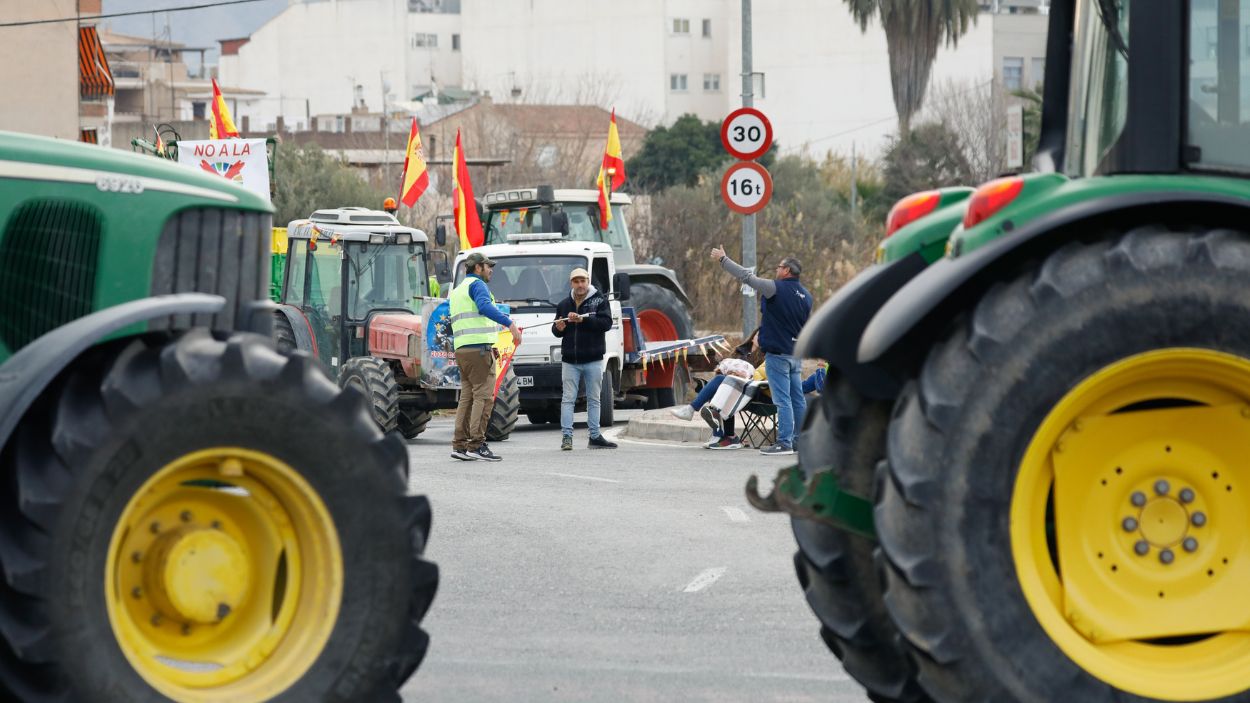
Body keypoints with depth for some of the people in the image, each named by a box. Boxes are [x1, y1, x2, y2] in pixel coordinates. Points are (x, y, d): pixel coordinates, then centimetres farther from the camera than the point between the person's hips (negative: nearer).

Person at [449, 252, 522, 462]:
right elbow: (485, 306, -24)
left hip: (461, 349, 9)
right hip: (479, 347, -9)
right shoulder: (477, 285, -3)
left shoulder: (457, 291, 26)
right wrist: (509, 323, -32)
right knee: (483, 396, -10)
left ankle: (459, 444, 6)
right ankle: (477, 445, -15)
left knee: (468, 396, 11)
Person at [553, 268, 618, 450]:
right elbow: (557, 331, 18)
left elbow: (606, 323, -13)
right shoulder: (564, 305, 11)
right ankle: (566, 436, -3)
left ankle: (595, 437, 13)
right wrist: (559, 329, -7)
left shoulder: (599, 301, 1)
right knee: (568, 399, -3)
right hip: (569, 360, 2)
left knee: (593, 399, 7)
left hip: (593, 360, -2)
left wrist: (582, 320, -23)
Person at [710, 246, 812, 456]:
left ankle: (784, 442, -9)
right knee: (797, 399, 11)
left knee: (782, 400, -8)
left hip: (778, 353, -8)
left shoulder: (776, 288, -13)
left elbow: (746, 277, -11)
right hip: (796, 353, 8)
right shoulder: (806, 295, 11)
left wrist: (723, 259, -1)